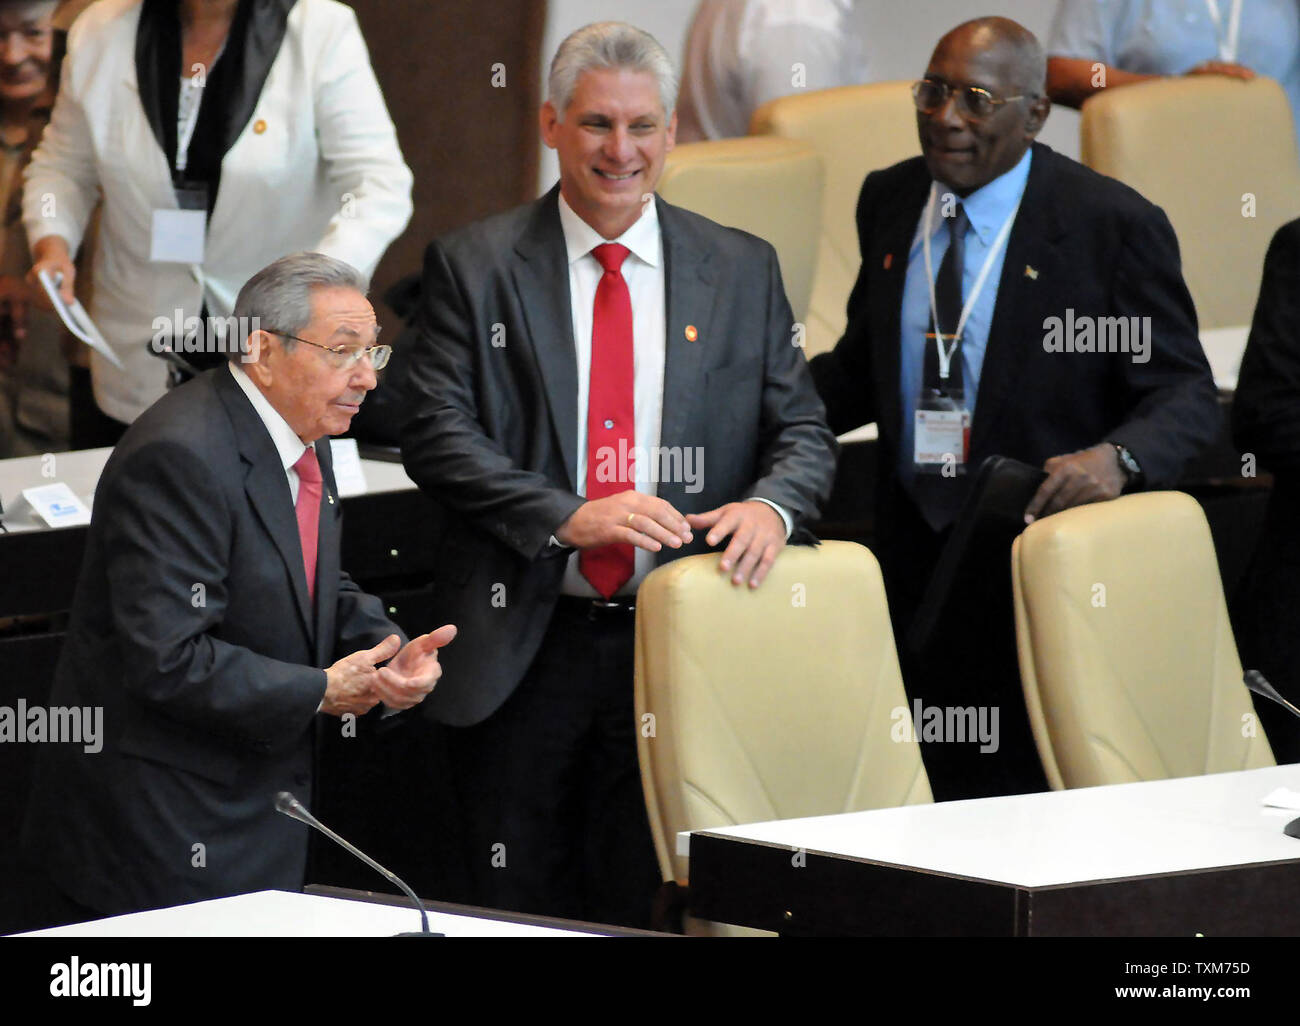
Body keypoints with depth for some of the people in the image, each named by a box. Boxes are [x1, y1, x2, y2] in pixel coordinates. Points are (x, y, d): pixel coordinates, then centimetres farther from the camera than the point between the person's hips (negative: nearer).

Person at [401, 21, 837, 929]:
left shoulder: (742, 272, 10)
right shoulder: (475, 267, 3)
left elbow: (803, 429, 9)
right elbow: (436, 435, -5)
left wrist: (772, 505, -15)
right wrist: (568, 518, -19)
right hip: (523, 643, -1)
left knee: (650, 910, 3)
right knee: (522, 910, 4)